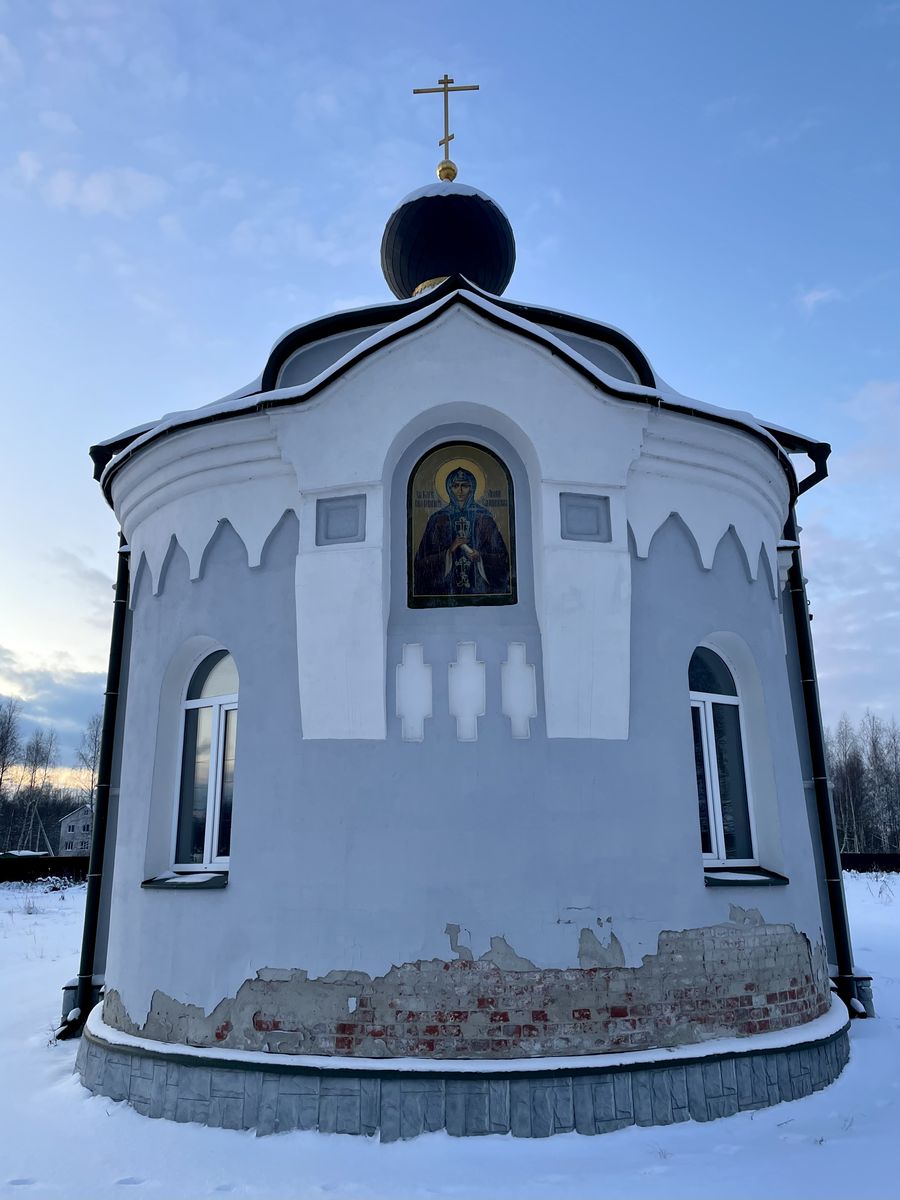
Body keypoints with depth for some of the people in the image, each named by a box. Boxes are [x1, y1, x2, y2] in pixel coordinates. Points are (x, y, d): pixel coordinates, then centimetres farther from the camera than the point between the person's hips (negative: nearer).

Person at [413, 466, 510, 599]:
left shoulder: (483, 517, 4)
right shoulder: (438, 519, 4)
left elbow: (501, 556, 4)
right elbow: (425, 560, 1)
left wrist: (481, 557, -13)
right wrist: (449, 552, -13)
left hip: (478, 587, 0)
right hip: (447, 588, 0)